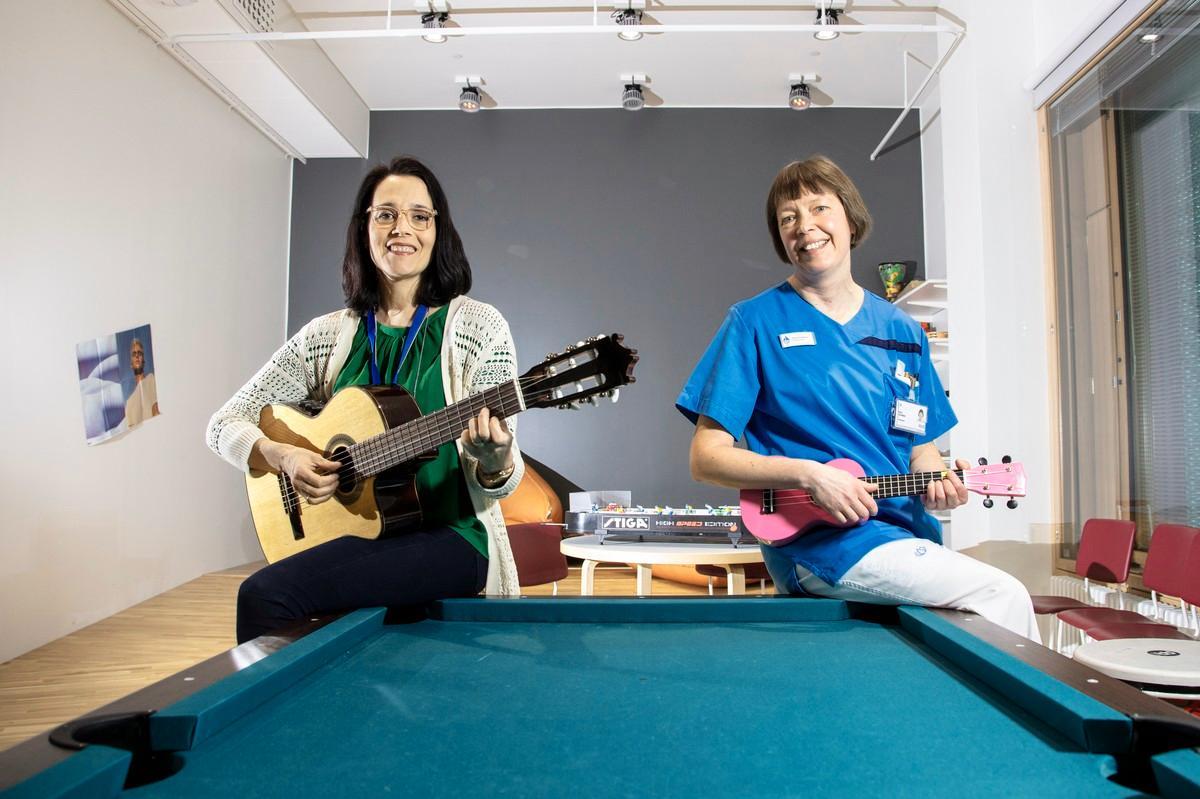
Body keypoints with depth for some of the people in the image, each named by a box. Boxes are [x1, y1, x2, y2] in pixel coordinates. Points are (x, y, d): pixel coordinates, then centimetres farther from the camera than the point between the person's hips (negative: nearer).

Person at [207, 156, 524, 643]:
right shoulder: (328, 336, 8)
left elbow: (500, 483, -5)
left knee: (266, 594, -24)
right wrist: (282, 456, -10)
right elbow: (225, 424, 11)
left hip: (448, 537, -4)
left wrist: (493, 462, -29)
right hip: (349, 535, 4)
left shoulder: (478, 327, -3)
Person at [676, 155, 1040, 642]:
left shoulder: (901, 332, 11)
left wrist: (936, 480, -5)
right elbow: (707, 457, -7)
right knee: (1002, 595, -16)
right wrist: (808, 474, -20)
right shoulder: (756, 322, -4)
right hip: (820, 542, -5)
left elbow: (921, 447, 18)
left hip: (904, 529, 5)